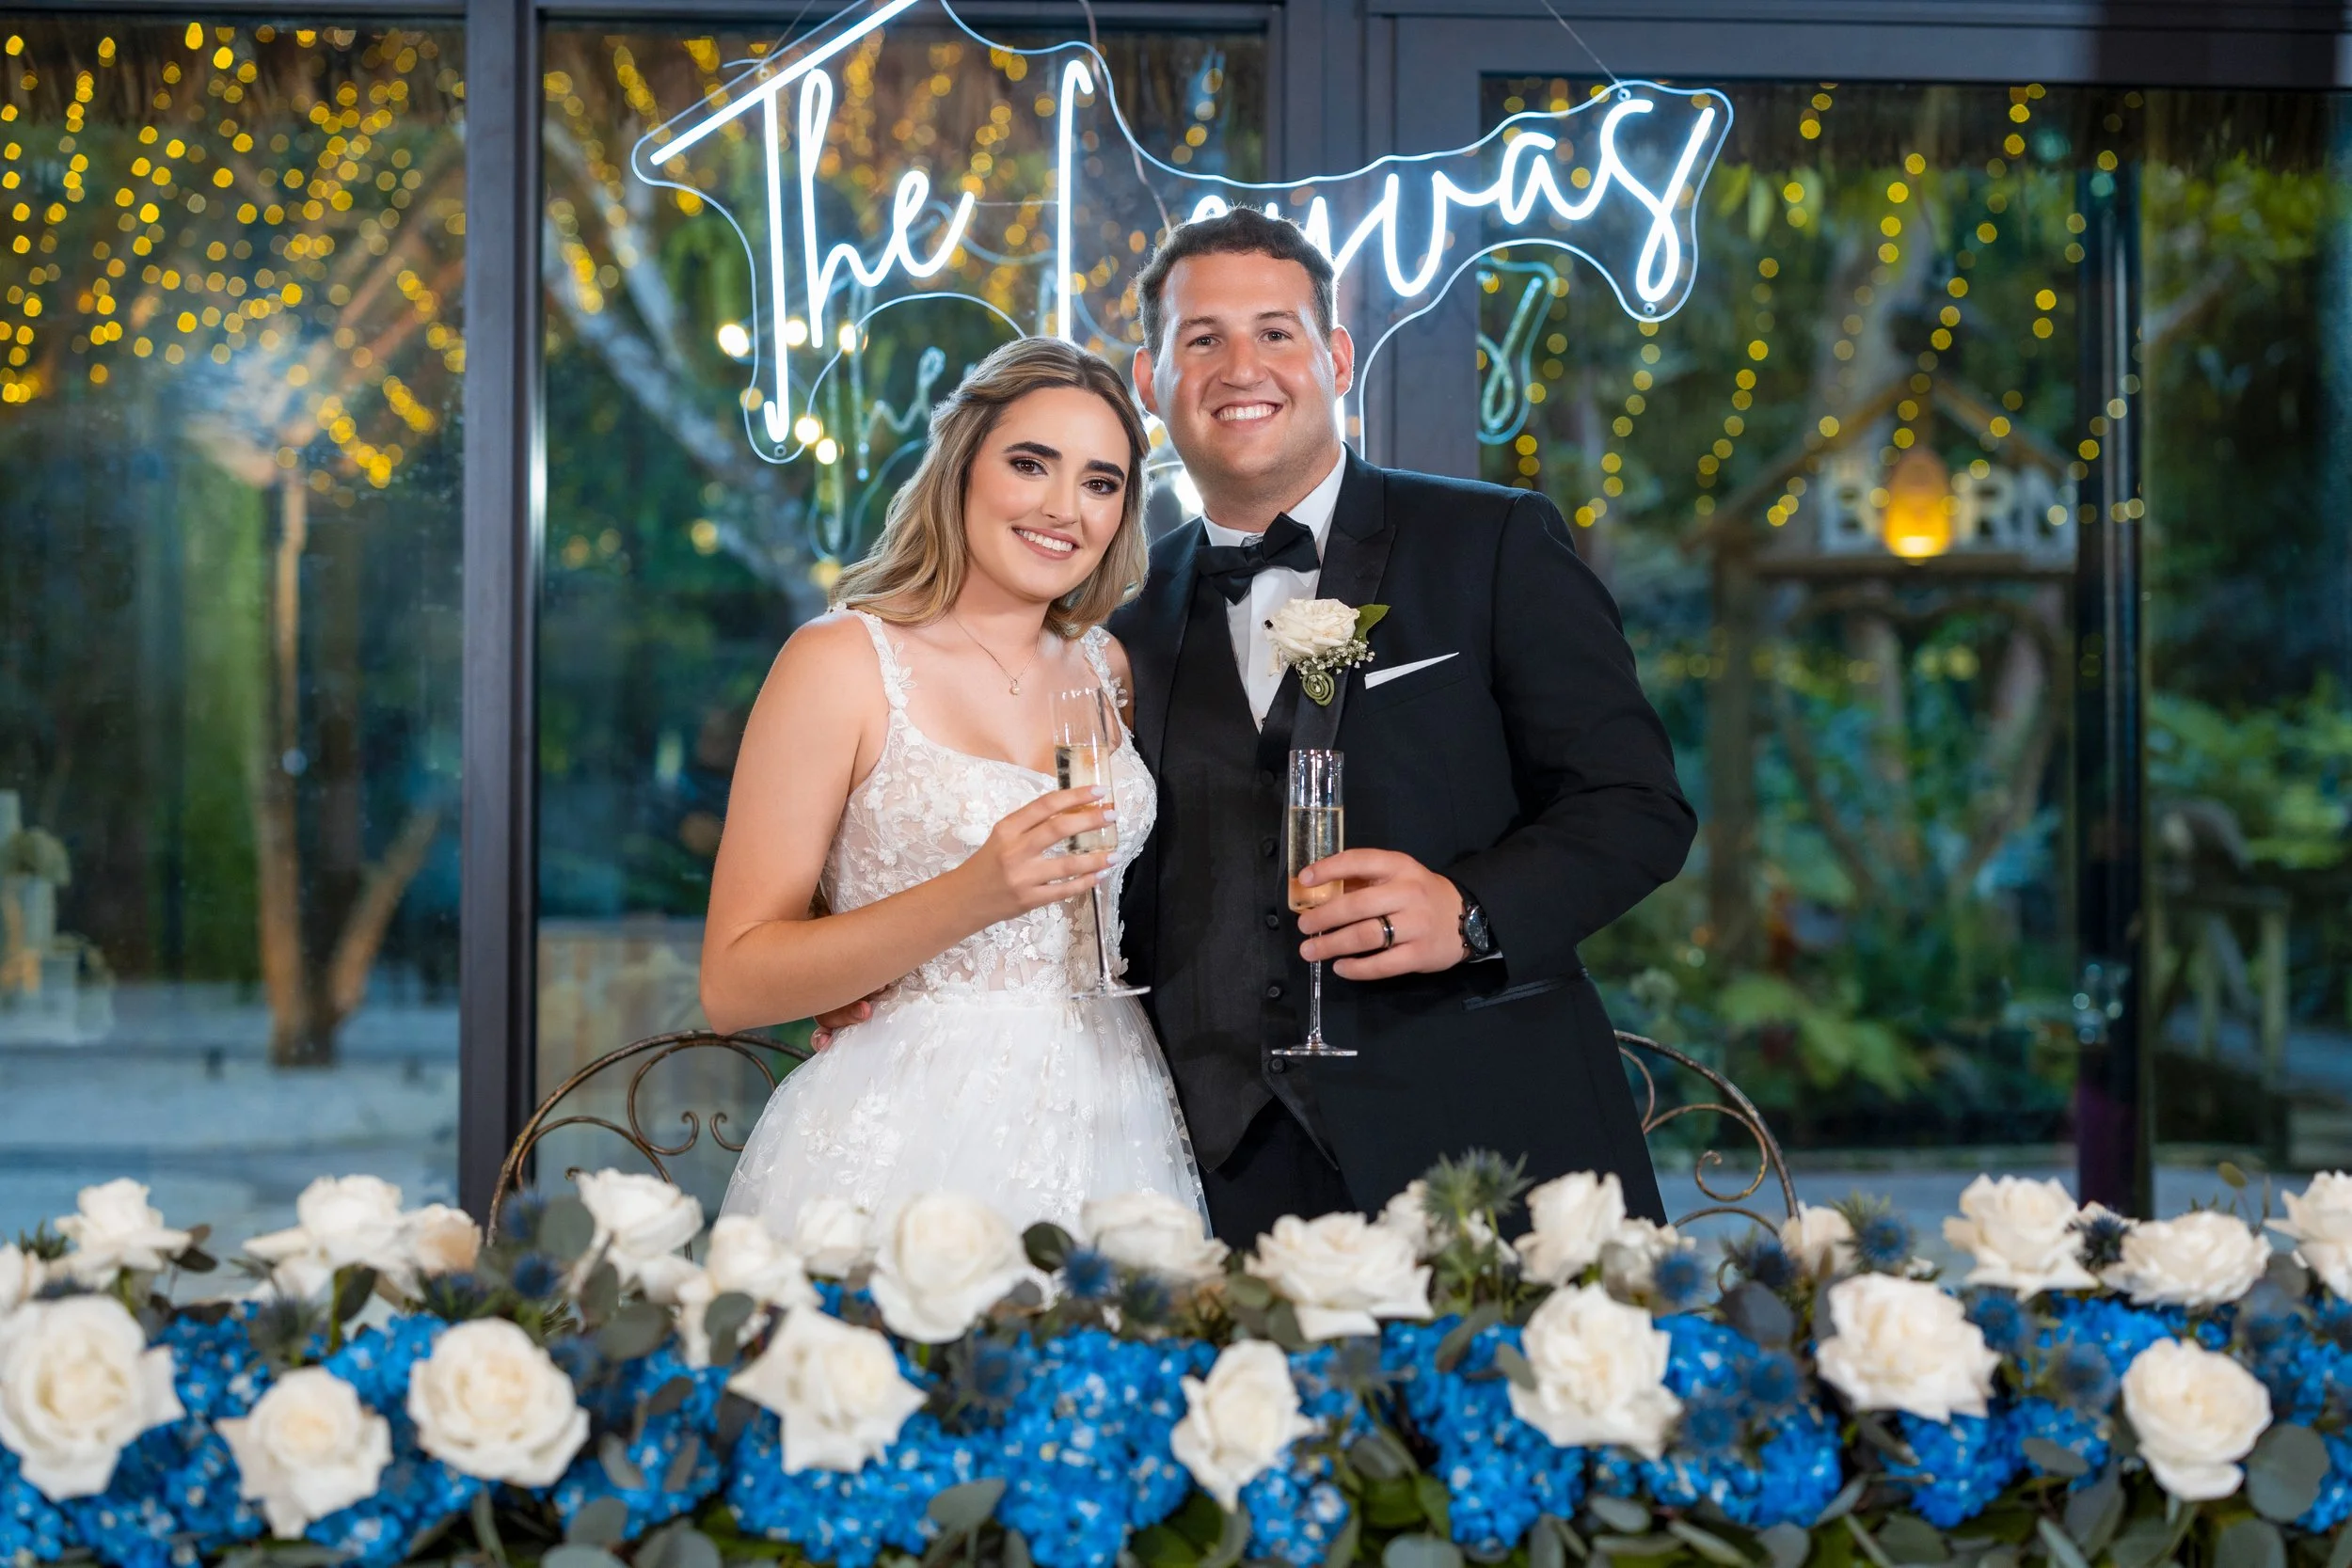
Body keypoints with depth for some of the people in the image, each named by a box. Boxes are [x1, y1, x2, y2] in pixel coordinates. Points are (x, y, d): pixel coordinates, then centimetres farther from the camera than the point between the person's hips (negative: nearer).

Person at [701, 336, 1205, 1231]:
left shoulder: (1109, 670, 10)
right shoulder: (841, 661, -6)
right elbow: (732, 986, -12)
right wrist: (968, 898, -22)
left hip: (1109, 1138, 5)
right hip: (903, 1152, -5)